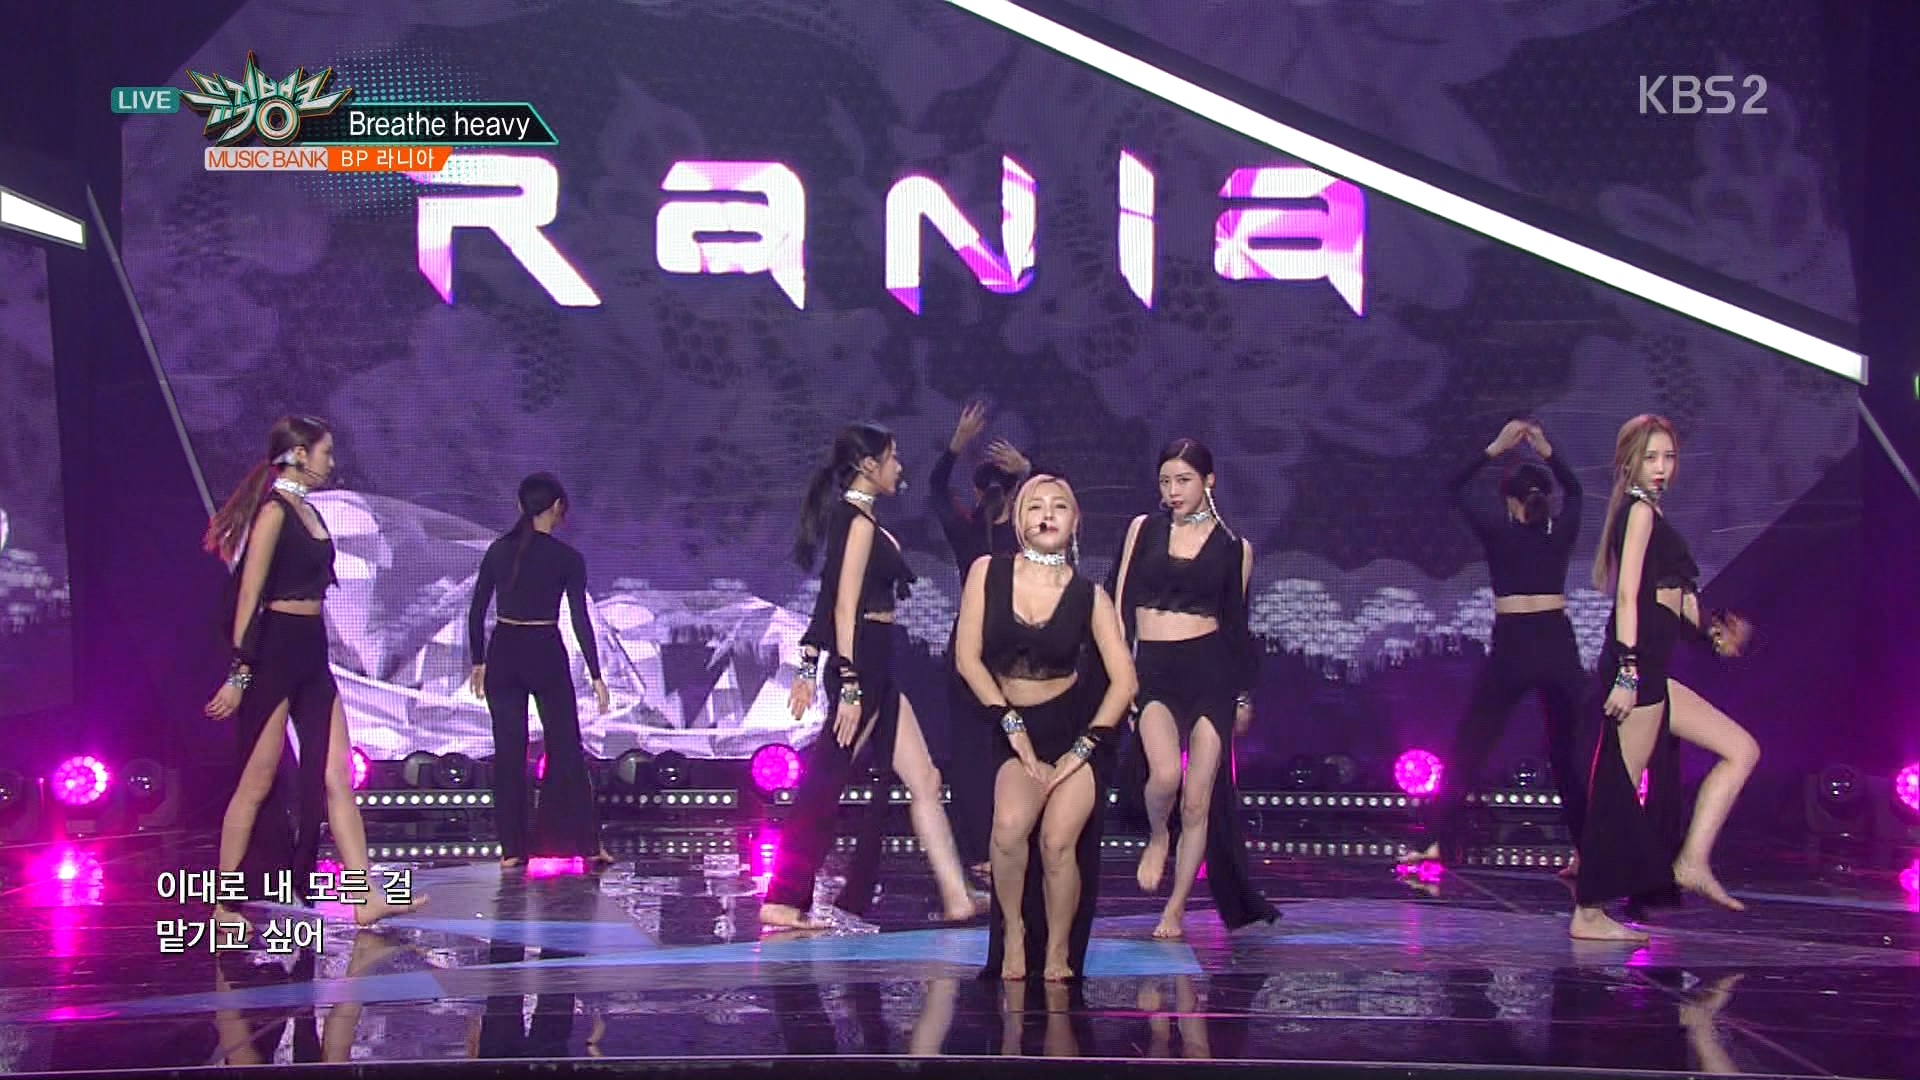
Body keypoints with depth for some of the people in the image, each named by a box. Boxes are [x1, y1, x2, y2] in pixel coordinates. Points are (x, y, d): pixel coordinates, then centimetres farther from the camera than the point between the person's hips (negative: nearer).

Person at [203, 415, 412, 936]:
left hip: (311, 655, 9)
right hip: (275, 653, -9)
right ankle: (224, 904, 10)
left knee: (337, 777, 2)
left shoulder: (309, 510, 15)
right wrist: (240, 670, -18)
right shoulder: (274, 510, -11)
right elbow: (249, 595, -15)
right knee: (257, 784, -1)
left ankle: (366, 896, 0)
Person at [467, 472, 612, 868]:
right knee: (565, 748, 7)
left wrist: (478, 661, 15)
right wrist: (596, 676, -5)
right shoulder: (567, 558, -8)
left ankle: (511, 848, 8)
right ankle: (586, 843, 10)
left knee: (508, 751, 8)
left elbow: (476, 612, 4)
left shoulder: (499, 550, 2)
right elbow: (580, 620, -9)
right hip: (546, 656, -3)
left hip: (503, 656, 3)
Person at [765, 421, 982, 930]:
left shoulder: (858, 518, 16)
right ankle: (783, 902, 4)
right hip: (862, 664, -10)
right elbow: (845, 608, -18)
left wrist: (809, 664, 17)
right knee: (825, 788, -4)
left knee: (923, 781, 8)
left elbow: (830, 599, 17)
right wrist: (849, 686, -21)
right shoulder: (859, 521, -13)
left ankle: (956, 898, 11)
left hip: (876, 669, 10)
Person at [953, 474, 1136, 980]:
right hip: (1018, 727, 1)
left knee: (1058, 840, -20)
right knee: (1011, 826, -27)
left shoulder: (1088, 595, -3)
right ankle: (1013, 934, -3)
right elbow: (967, 656, -3)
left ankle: (1059, 954, 3)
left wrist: (1079, 751, -10)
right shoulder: (988, 572, -2)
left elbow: (1123, 680, -3)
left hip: (1080, 723, 0)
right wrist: (1013, 727, -7)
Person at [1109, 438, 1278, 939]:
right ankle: (1156, 837, 9)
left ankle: (1175, 911, 12)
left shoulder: (1233, 546, 8)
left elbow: (1237, 623, 13)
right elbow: (1121, 603, 8)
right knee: (1165, 774, -25)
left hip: (1210, 671, 0)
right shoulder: (1143, 528, 9)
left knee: (1198, 800, -3)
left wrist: (1244, 693, 12)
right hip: (1153, 671, 0)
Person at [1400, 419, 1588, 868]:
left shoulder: (1498, 533, -3)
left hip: (1512, 649, -3)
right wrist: (1546, 452, 15)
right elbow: (1574, 490, 26)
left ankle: (1443, 841, -1)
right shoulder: (1562, 533, 5)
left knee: (1468, 747, 3)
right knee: (1568, 750, 12)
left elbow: (1454, 489, 10)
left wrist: (1495, 448, 8)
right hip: (1559, 647, 3)